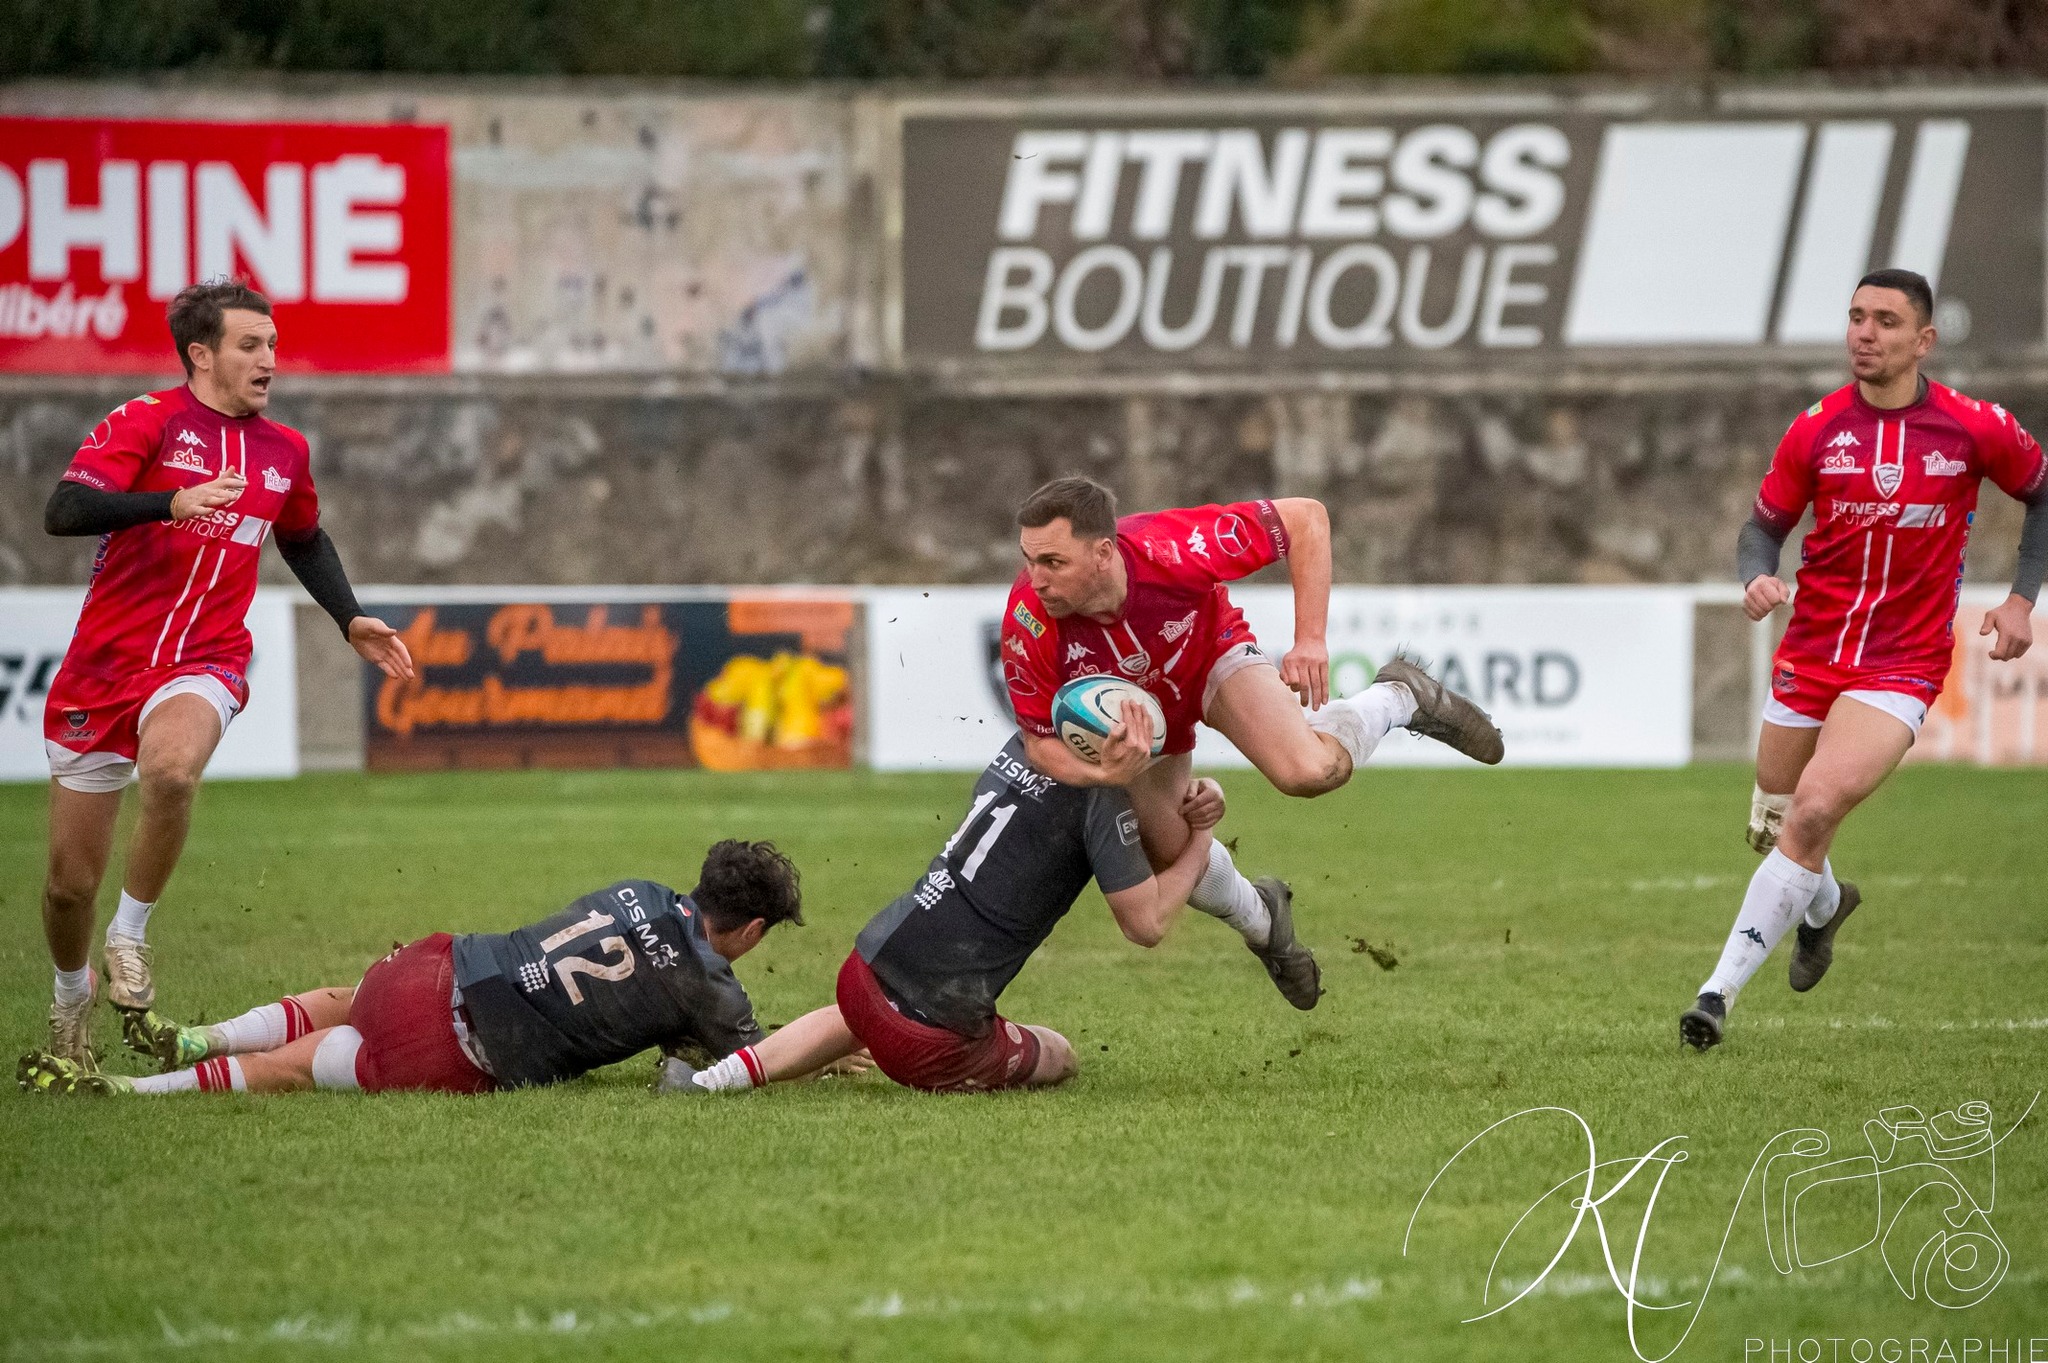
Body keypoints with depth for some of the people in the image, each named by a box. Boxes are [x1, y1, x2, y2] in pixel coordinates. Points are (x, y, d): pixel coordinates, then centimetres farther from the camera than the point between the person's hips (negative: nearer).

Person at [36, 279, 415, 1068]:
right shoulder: (147, 423, -7)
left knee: (171, 770, -35)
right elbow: (64, 511, -21)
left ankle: (132, 934, -14)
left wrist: (351, 622, 19)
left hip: (203, 666, 2)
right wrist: (172, 501, -33)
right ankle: (72, 992, 34)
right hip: (103, 668, -2)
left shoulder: (283, 452, 11)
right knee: (71, 880, 3)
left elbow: (305, 541, 31)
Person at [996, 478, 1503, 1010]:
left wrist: (1310, 640, -31)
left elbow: (1305, 517, -29)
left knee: (1309, 771, -26)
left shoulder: (1174, 549, -41)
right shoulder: (1028, 626, -37)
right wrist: (1103, 775, -45)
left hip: (1214, 654, -2)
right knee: (1173, 856, 5)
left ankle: (1400, 697, 9)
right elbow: (1040, 740, -24)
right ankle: (1261, 922, 42)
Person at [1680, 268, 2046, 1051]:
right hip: (1810, 654, 3)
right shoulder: (1817, 430, -3)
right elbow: (1764, 525, 7)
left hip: (1903, 665, -3)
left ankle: (1721, 989, -19)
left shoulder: (1976, 429, -6)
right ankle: (1825, 903, 50)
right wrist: (1757, 579, -16)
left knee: (1816, 810, -23)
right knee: (1773, 830, 11)